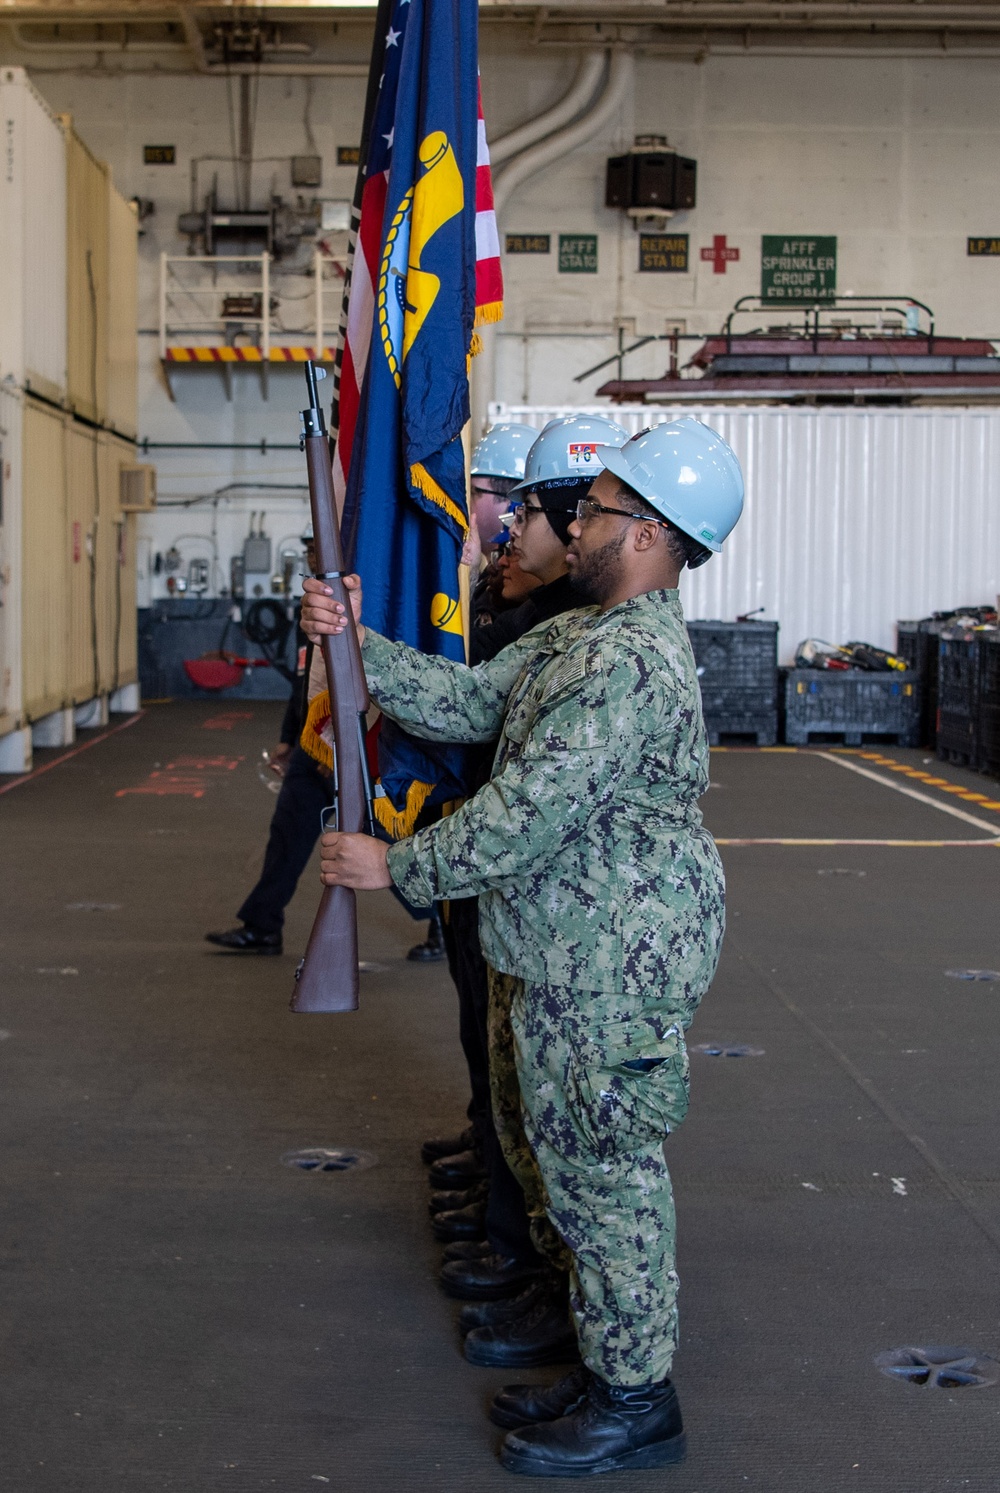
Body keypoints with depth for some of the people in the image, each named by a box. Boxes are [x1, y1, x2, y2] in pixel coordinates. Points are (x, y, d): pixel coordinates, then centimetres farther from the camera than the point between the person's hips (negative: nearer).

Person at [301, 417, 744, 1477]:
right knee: (549, 1151, 19)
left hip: (607, 969, -11)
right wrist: (358, 645, 3)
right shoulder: (577, 634, 13)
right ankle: (607, 1364, 32)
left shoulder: (634, 662, -23)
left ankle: (634, 1404, 14)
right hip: (552, 953, 11)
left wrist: (397, 866, -17)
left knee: (599, 1169, 0)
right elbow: (467, 703, 13)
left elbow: (534, 811, -26)